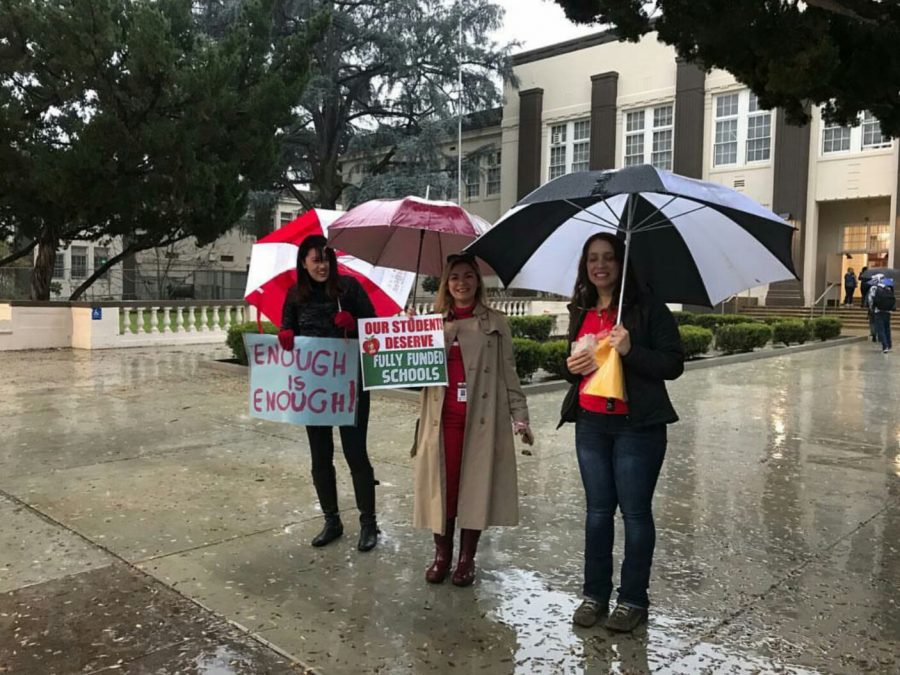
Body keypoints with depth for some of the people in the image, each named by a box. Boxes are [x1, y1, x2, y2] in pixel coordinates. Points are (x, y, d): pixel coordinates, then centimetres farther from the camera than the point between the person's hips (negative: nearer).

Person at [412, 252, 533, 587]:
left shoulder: (495, 323, 7)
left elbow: (508, 373, 5)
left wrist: (520, 417, -3)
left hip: (482, 418, -1)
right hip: (441, 418, 2)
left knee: (475, 487, 4)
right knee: (442, 486, 5)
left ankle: (467, 559, 19)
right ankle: (442, 554, 22)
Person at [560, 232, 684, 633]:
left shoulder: (647, 308, -6)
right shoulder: (581, 312, 11)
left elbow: (673, 365, -10)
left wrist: (630, 350, -23)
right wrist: (572, 367, -1)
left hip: (637, 426, -5)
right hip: (590, 424, 5)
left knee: (635, 512, 3)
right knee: (597, 510, 12)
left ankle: (633, 599, 18)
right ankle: (595, 594, 23)